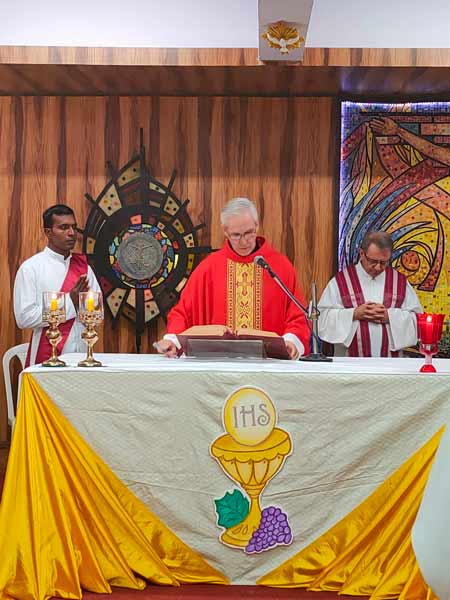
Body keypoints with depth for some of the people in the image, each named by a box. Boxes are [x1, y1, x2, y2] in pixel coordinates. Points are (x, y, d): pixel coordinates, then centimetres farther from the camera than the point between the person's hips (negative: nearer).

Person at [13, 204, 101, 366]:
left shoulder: (83, 267, 8)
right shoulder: (30, 268, -5)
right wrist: (70, 302, -15)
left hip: (83, 354, 4)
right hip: (47, 358, -4)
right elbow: (24, 318, -13)